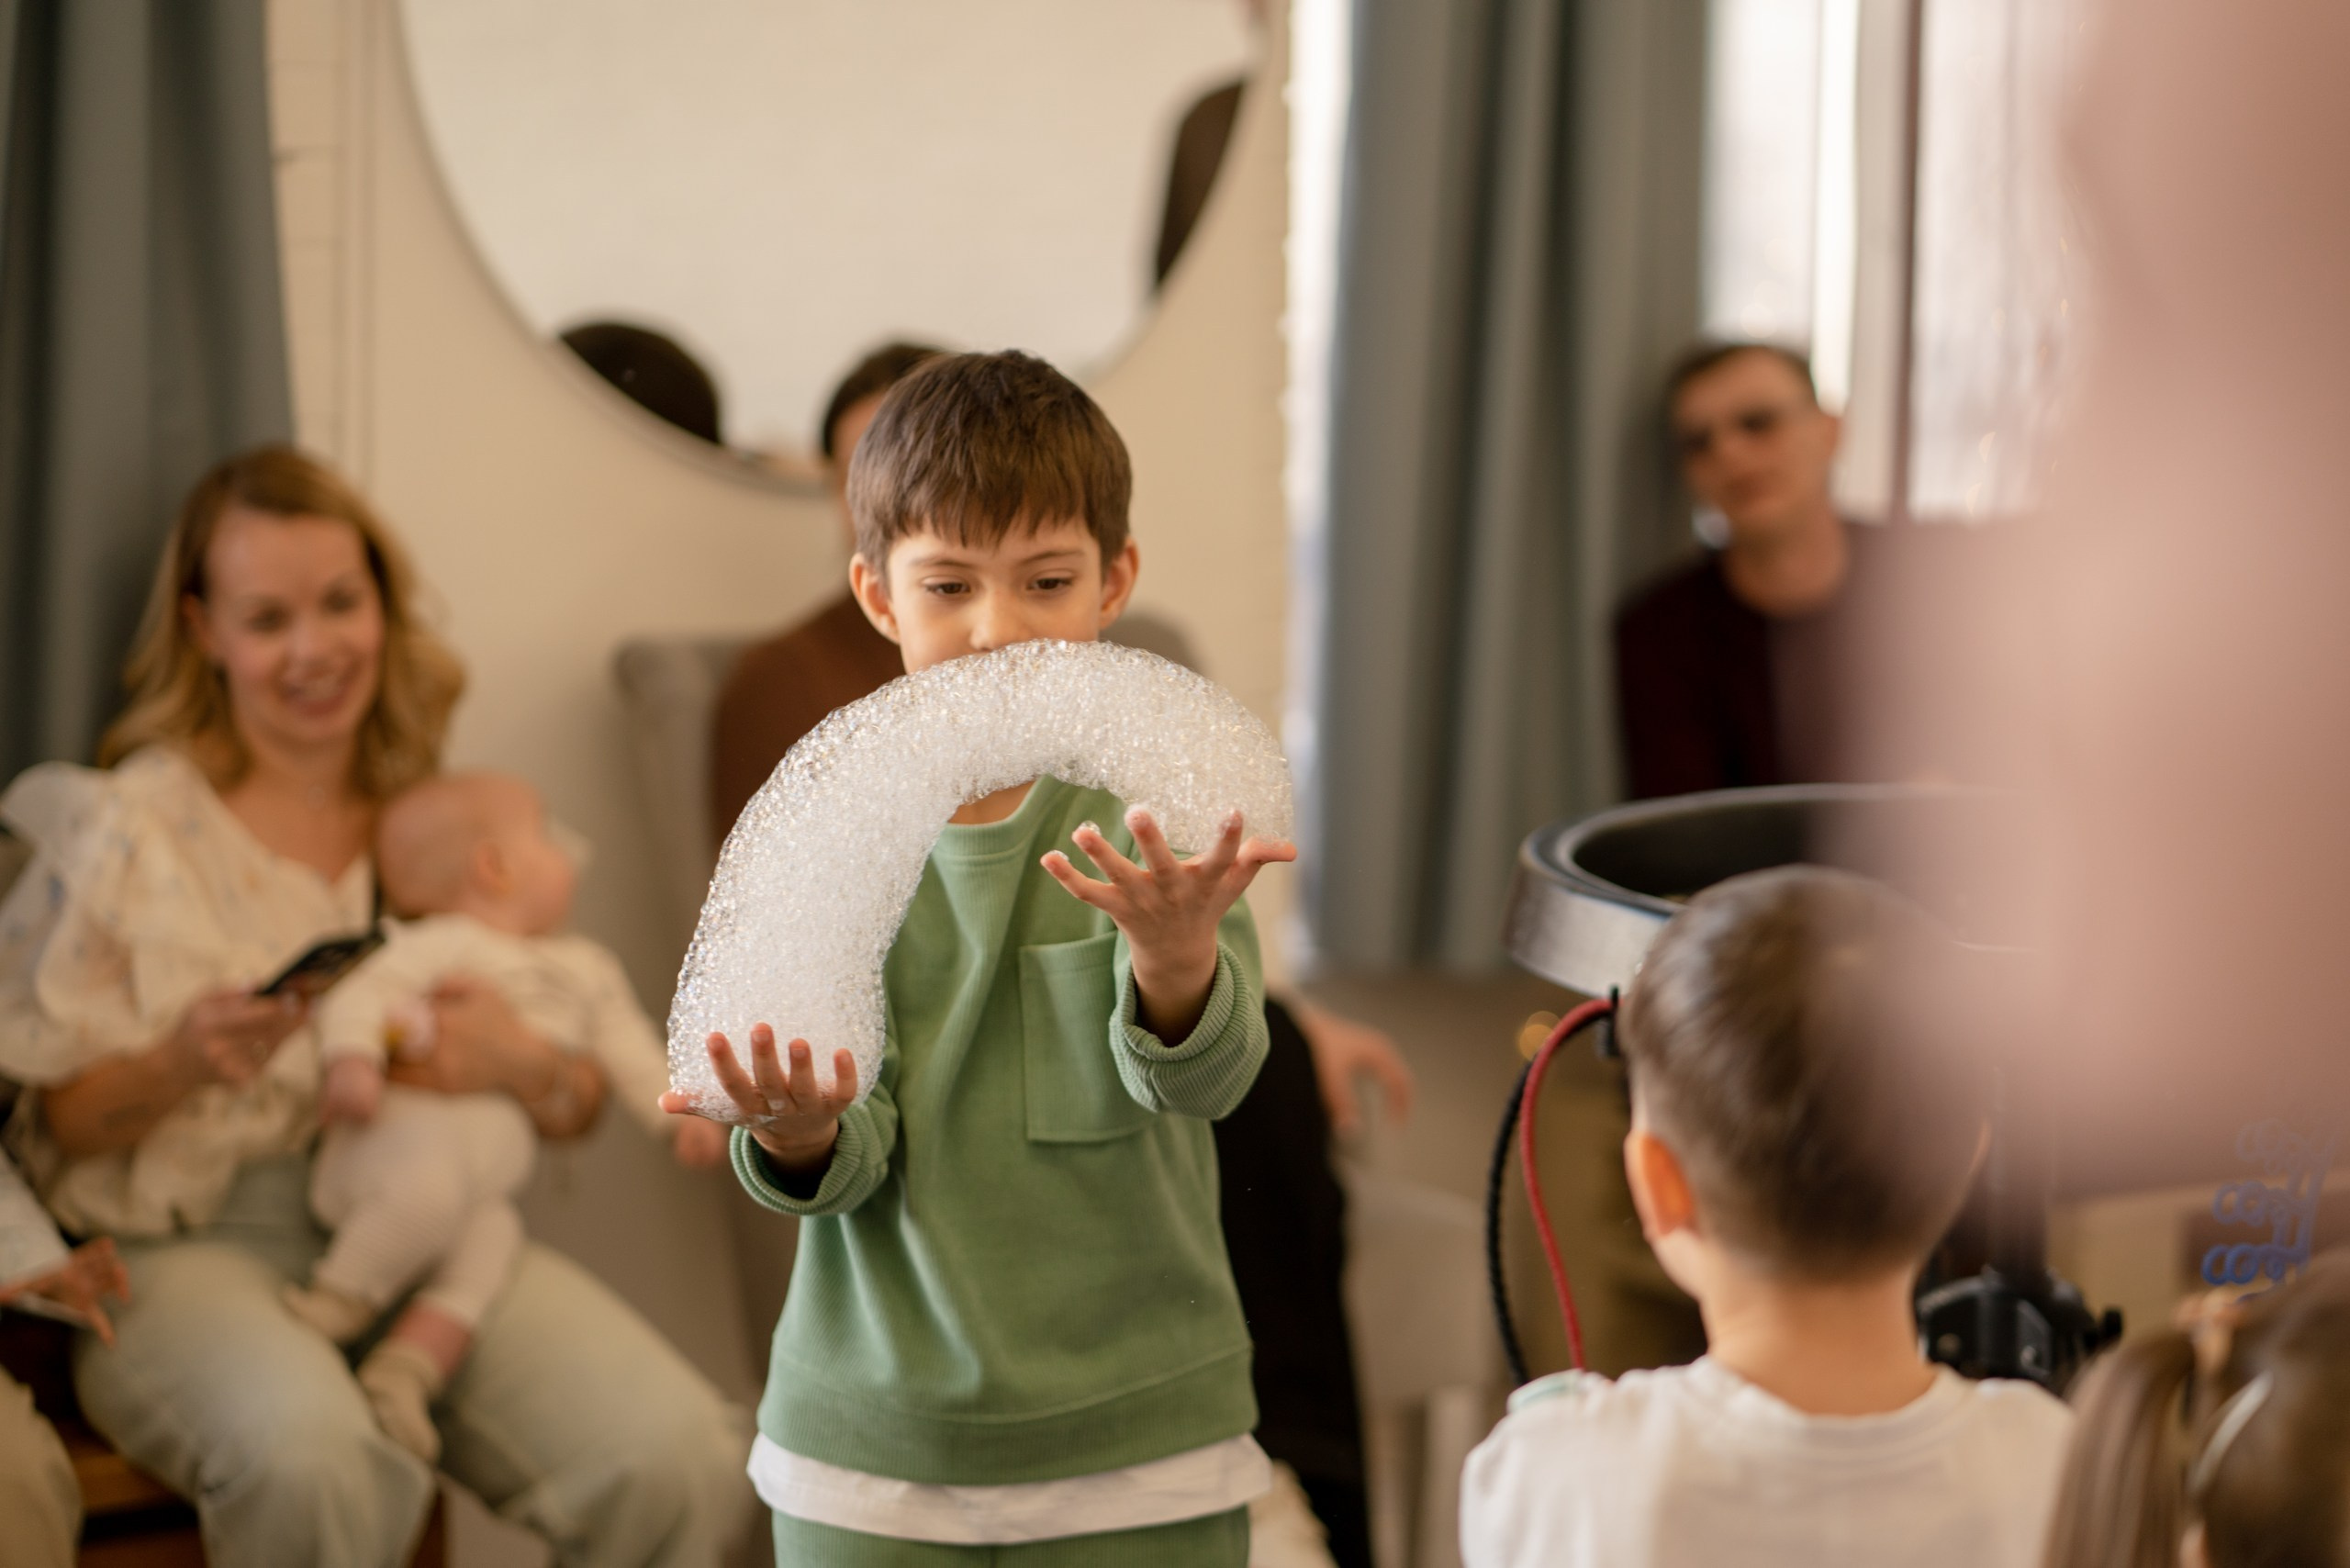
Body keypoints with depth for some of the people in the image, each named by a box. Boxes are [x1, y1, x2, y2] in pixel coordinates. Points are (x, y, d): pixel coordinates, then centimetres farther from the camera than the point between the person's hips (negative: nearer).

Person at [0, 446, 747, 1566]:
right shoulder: (129, 830, 3)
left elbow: (580, 1107, 13)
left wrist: (522, 1067, -11)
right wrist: (181, 1064, -19)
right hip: (192, 1250, -3)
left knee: (676, 1458, -25)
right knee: (306, 1453, -38)